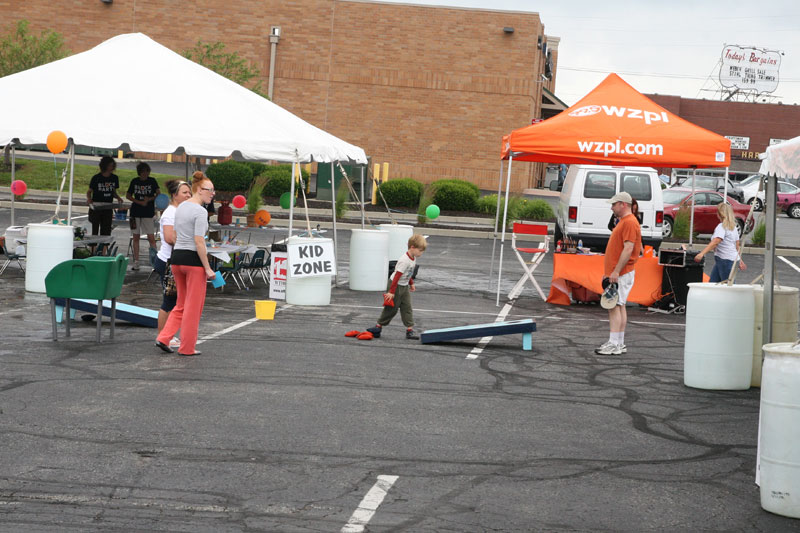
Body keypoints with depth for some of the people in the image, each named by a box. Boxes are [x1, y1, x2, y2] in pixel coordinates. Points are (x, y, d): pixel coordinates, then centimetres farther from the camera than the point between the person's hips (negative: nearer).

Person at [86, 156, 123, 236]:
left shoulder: (114, 178, 5)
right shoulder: (96, 178, -6)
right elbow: (89, 191, 3)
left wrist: (118, 198, -5)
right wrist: (89, 198, -18)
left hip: (108, 209, 3)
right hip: (96, 208, -3)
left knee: (106, 232, 2)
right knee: (95, 230, 0)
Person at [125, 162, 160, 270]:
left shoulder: (152, 181, 1)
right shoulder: (134, 181, 4)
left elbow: (159, 194, 1)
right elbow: (128, 196, 7)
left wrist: (149, 199, -17)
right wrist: (140, 202, -6)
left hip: (148, 213, -2)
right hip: (135, 212, 2)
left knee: (151, 238, -7)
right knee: (136, 237, 6)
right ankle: (136, 262, 12)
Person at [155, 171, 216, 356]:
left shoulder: (180, 207, 12)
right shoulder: (200, 212, -15)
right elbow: (199, 242, -19)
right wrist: (207, 268, -15)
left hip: (177, 257, 8)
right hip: (194, 260, -8)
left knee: (182, 304, 17)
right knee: (193, 306, 2)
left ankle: (164, 338, 6)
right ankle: (187, 347, 7)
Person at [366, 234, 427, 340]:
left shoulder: (414, 258, 2)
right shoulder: (404, 261, -27)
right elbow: (397, 276, -27)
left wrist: (411, 283, 27)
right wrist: (392, 292, -26)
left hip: (405, 286, 8)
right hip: (396, 285, -8)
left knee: (407, 308, 2)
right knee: (392, 308, 1)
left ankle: (410, 330, 2)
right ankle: (378, 326, 15)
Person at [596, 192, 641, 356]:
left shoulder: (629, 222, -15)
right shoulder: (623, 221, 18)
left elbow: (628, 249, -22)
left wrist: (616, 272, -24)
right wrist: (609, 272, 22)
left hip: (621, 274, -11)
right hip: (617, 273, 11)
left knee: (615, 306, -12)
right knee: (618, 306, 11)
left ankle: (614, 344, -14)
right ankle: (619, 344, 14)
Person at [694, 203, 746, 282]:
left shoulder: (722, 226, -14)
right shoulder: (733, 227, 14)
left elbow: (715, 242, -27)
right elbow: (737, 245, 17)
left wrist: (702, 253, -35)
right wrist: (740, 260, 23)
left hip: (726, 260, -9)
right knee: (712, 282, 10)